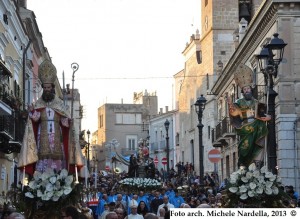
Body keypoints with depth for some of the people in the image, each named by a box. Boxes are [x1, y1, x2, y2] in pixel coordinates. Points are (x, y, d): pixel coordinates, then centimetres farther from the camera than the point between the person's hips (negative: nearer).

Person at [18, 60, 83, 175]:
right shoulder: (38, 104, 10)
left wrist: (68, 121, -16)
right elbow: (35, 118, -6)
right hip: (43, 138, 0)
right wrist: (32, 112, -25)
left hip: (57, 138, 0)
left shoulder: (60, 104, 10)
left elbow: (65, 123, 5)